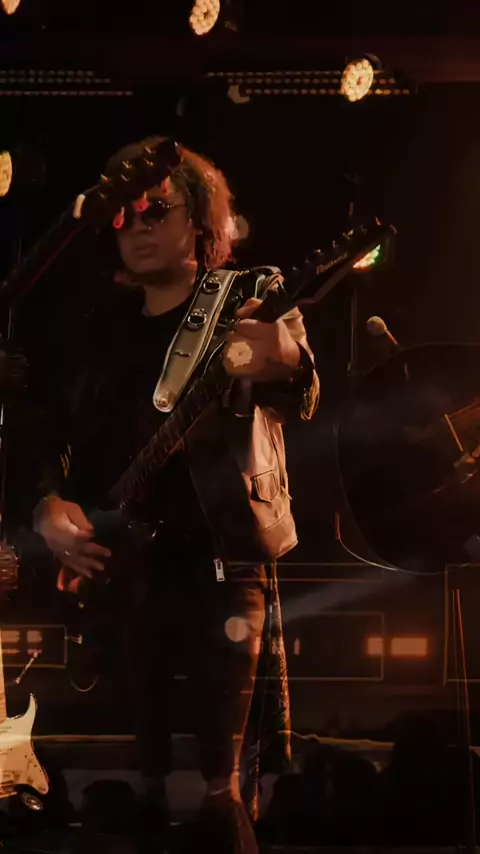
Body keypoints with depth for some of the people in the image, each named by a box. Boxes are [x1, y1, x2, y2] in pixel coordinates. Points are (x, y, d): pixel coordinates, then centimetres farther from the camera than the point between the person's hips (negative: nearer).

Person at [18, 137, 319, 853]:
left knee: (219, 760, -7)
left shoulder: (251, 299, 4)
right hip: (113, 558, 3)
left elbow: (300, 400, -11)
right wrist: (49, 504, -4)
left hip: (221, 549, -3)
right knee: (136, 759, 4)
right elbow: (46, 426, 16)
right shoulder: (99, 329, 15)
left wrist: (283, 363, -35)